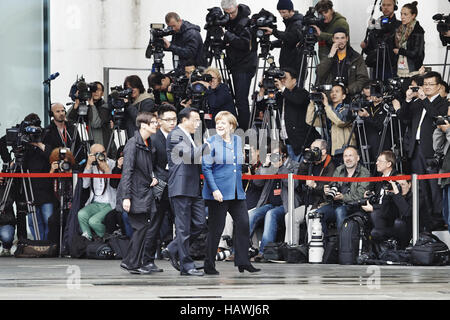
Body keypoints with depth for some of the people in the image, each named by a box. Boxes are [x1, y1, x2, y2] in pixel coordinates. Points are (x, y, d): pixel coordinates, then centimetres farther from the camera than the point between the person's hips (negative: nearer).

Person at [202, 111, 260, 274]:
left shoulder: (238, 140, 10)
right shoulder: (212, 142, -6)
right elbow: (206, 167, -9)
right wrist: (214, 189, -18)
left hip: (236, 192, 6)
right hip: (218, 193, -5)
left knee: (243, 223, -2)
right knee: (216, 228, -2)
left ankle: (243, 262, 5)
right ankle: (209, 265, 7)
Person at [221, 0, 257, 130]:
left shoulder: (245, 22, -18)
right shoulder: (226, 21, 6)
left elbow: (245, 45, -26)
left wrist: (228, 35, -30)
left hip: (245, 66, -8)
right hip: (235, 65, 8)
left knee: (241, 99, -11)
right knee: (239, 99, 15)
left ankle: (244, 130, -8)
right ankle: (240, 128, 24)